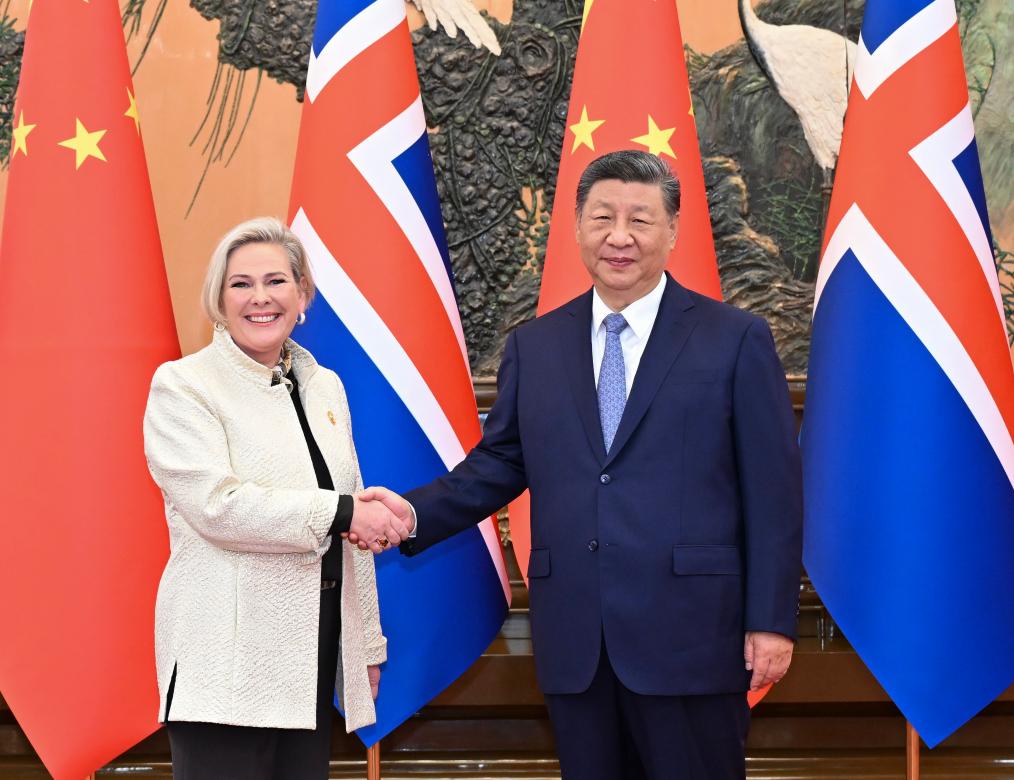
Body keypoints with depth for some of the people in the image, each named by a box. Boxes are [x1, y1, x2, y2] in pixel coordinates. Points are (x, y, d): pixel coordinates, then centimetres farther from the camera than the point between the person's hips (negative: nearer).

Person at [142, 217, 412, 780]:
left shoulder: (324, 386, 15)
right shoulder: (183, 386, -3)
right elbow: (218, 505, -17)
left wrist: (368, 643, 16)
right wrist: (341, 512, -17)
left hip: (319, 646, 6)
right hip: (231, 657, -6)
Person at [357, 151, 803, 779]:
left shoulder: (737, 340, 0)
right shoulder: (534, 346, 12)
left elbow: (773, 490, -2)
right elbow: (499, 463, 13)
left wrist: (772, 621, -6)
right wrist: (417, 514, -5)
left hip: (690, 636, -3)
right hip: (576, 645, 4)